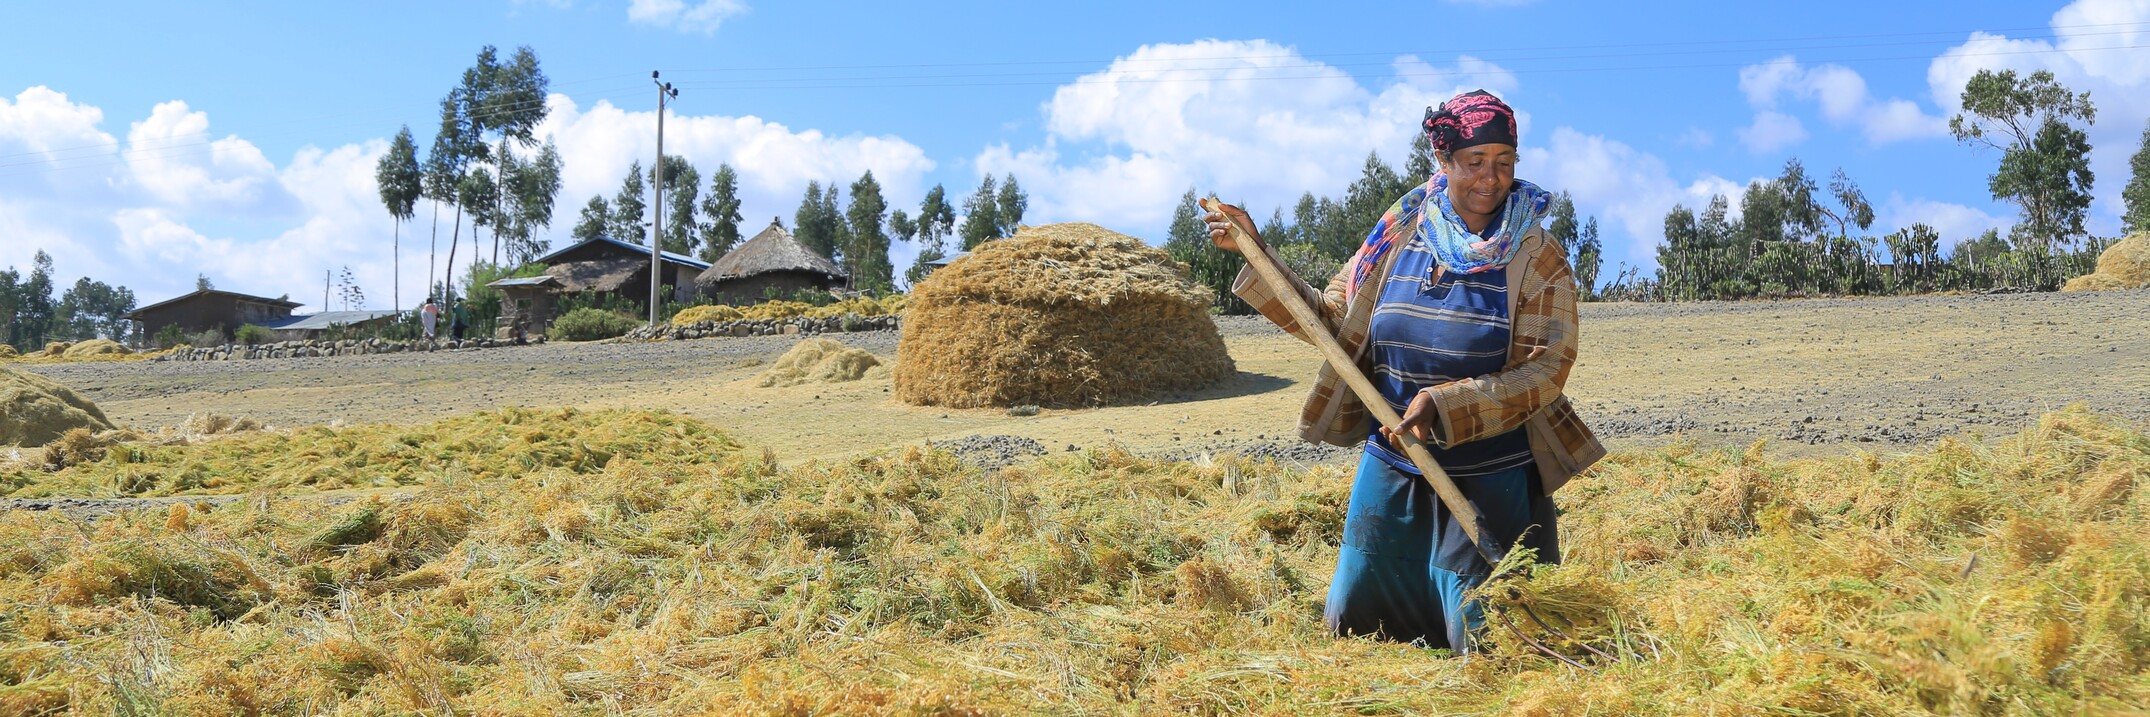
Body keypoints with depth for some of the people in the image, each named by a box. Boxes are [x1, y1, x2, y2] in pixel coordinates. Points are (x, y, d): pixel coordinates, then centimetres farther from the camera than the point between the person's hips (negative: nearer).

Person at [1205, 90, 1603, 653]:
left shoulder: (1538, 259, -9)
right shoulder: (1398, 238, 0)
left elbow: (1546, 369, -15)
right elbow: (1329, 320, 8)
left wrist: (1445, 404, -26)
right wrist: (1253, 254, 2)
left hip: (1489, 484, -3)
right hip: (1391, 471, 4)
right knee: (1353, 626, 14)